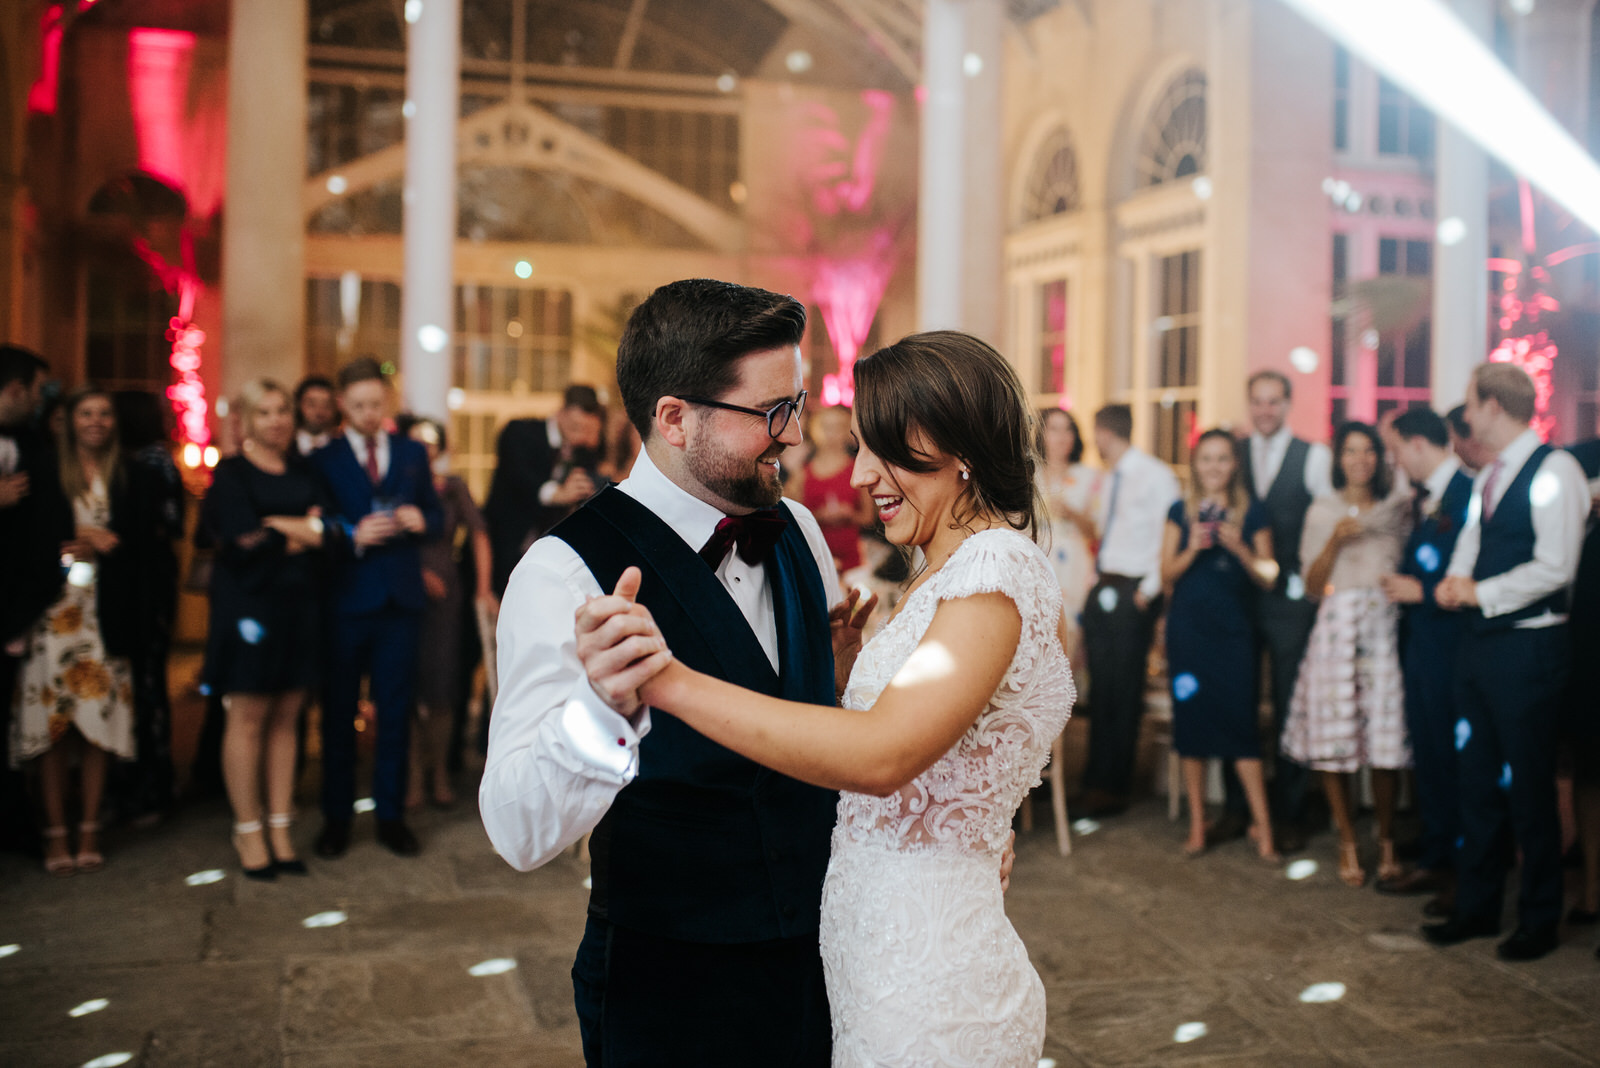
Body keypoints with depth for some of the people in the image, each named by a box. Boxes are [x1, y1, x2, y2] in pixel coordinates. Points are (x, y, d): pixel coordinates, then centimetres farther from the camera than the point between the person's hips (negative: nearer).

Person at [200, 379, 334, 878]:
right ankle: (249, 831, 7)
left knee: (285, 719, 7)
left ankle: (281, 830, 12)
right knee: (247, 719, -2)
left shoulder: (304, 472, 14)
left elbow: (331, 527, 1)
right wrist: (300, 533, -4)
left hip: (299, 607, 5)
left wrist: (281, 528, -13)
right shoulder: (231, 473, -1)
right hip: (251, 606, -5)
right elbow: (242, 542, -12)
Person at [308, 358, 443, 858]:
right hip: (345, 601, -2)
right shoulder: (322, 460, 1)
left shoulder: (413, 454, 11)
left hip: (400, 600, 2)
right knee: (338, 713, 6)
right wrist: (353, 536, -20)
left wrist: (421, 520, -9)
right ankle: (336, 818, 16)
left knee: (396, 712, 7)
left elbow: (436, 517, 13)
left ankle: (391, 816, 17)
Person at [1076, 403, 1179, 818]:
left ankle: (1111, 788, 7)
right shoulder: (1111, 479, 16)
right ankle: (1096, 781, 19)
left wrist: (1148, 591, -14)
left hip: (1133, 595, -8)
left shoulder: (1155, 475, -9)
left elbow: (1169, 538, -13)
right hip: (1103, 591, 8)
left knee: (1123, 693, -1)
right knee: (1100, 689, 11)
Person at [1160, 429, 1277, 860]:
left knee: (1240, 719, -7)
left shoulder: (1253, 513, 5)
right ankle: (1197, 822, 14)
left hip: (1234, 629, -1)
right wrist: (1192, 549, -12)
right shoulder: (1181, 511, 8)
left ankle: (1261, 824, 1)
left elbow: (1267, 577, 4)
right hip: (1188, 627, 1)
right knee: (1190, 719, 4)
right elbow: (1167, 574, 5)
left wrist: (1240, 549, -13)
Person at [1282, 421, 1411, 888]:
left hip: (1385, 627, 1)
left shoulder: (1398, 508, 13)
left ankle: (1386, 841, 11)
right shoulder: (1323, 511, 9)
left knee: (1385, 740, -3)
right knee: (1333, 739, -2)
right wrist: (1335, 541, -8)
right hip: (1338, 628, -1)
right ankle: (1348, 842, 10)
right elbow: (1311, 586, 4)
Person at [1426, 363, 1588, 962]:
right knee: (1479, 780, 13)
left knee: (1530, 788, 2)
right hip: (1481, 644, 8)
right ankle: (1476, 908, 25)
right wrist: (1454, 581, -2)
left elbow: (1555, 568, -20)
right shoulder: (1487, 479, 15)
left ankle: (1539, 920, 16)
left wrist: (1481, 593, -13)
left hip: (1529, 647, -8)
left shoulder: (1554, 471, -13)